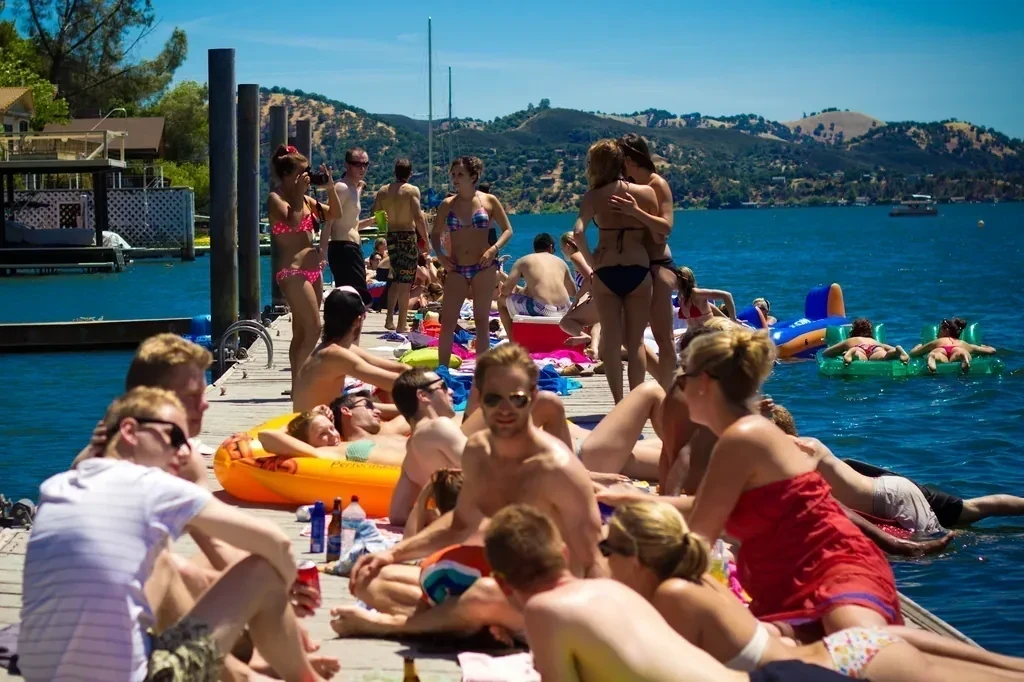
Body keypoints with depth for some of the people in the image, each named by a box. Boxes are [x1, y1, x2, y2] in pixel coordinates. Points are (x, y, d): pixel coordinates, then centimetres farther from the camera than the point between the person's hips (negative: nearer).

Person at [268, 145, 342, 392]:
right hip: (293, 271, -9)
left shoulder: (304, 199, 16)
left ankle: (298, 384, 13)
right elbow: (292, 222, -25)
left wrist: (330, 188, 6)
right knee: (313, 330, -16)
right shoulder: (276, 198, -7)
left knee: (302, 332, 9)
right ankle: (299, 382, -14)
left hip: (312, 269, 9)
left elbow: (335, 214, 18)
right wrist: (299, 193, -17)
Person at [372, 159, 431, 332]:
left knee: (396, 279, 20)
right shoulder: (412, 190, -8)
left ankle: (389, 318, 12)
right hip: (408, 236, -5)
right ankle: (401, 326, -1)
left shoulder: (383, 191, 6)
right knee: (405, 283, -1)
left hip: (391, 237, 5)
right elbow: (418, 217, -16)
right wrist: (425, 239, -9)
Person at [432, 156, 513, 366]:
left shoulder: (489, 201, -1)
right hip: (456, 269, 2)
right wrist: (439, 254, -4)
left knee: (482, 321, 4)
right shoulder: (447, 204, 4)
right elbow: (435, 234, 13)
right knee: (447, 322, -3)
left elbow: (507, 229, 4)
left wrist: (494, 248, -12)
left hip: (483, 268, -2)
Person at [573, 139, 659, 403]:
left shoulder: (593, 197, -3)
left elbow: (578, 233, -15)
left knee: (611, 341, 7)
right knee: (636, 341, 11)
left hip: (606, 271, -1)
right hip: (638, 270, 1)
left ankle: (618, 403, 5)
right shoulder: (647, 192, 1)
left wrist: (591, 261, -2)